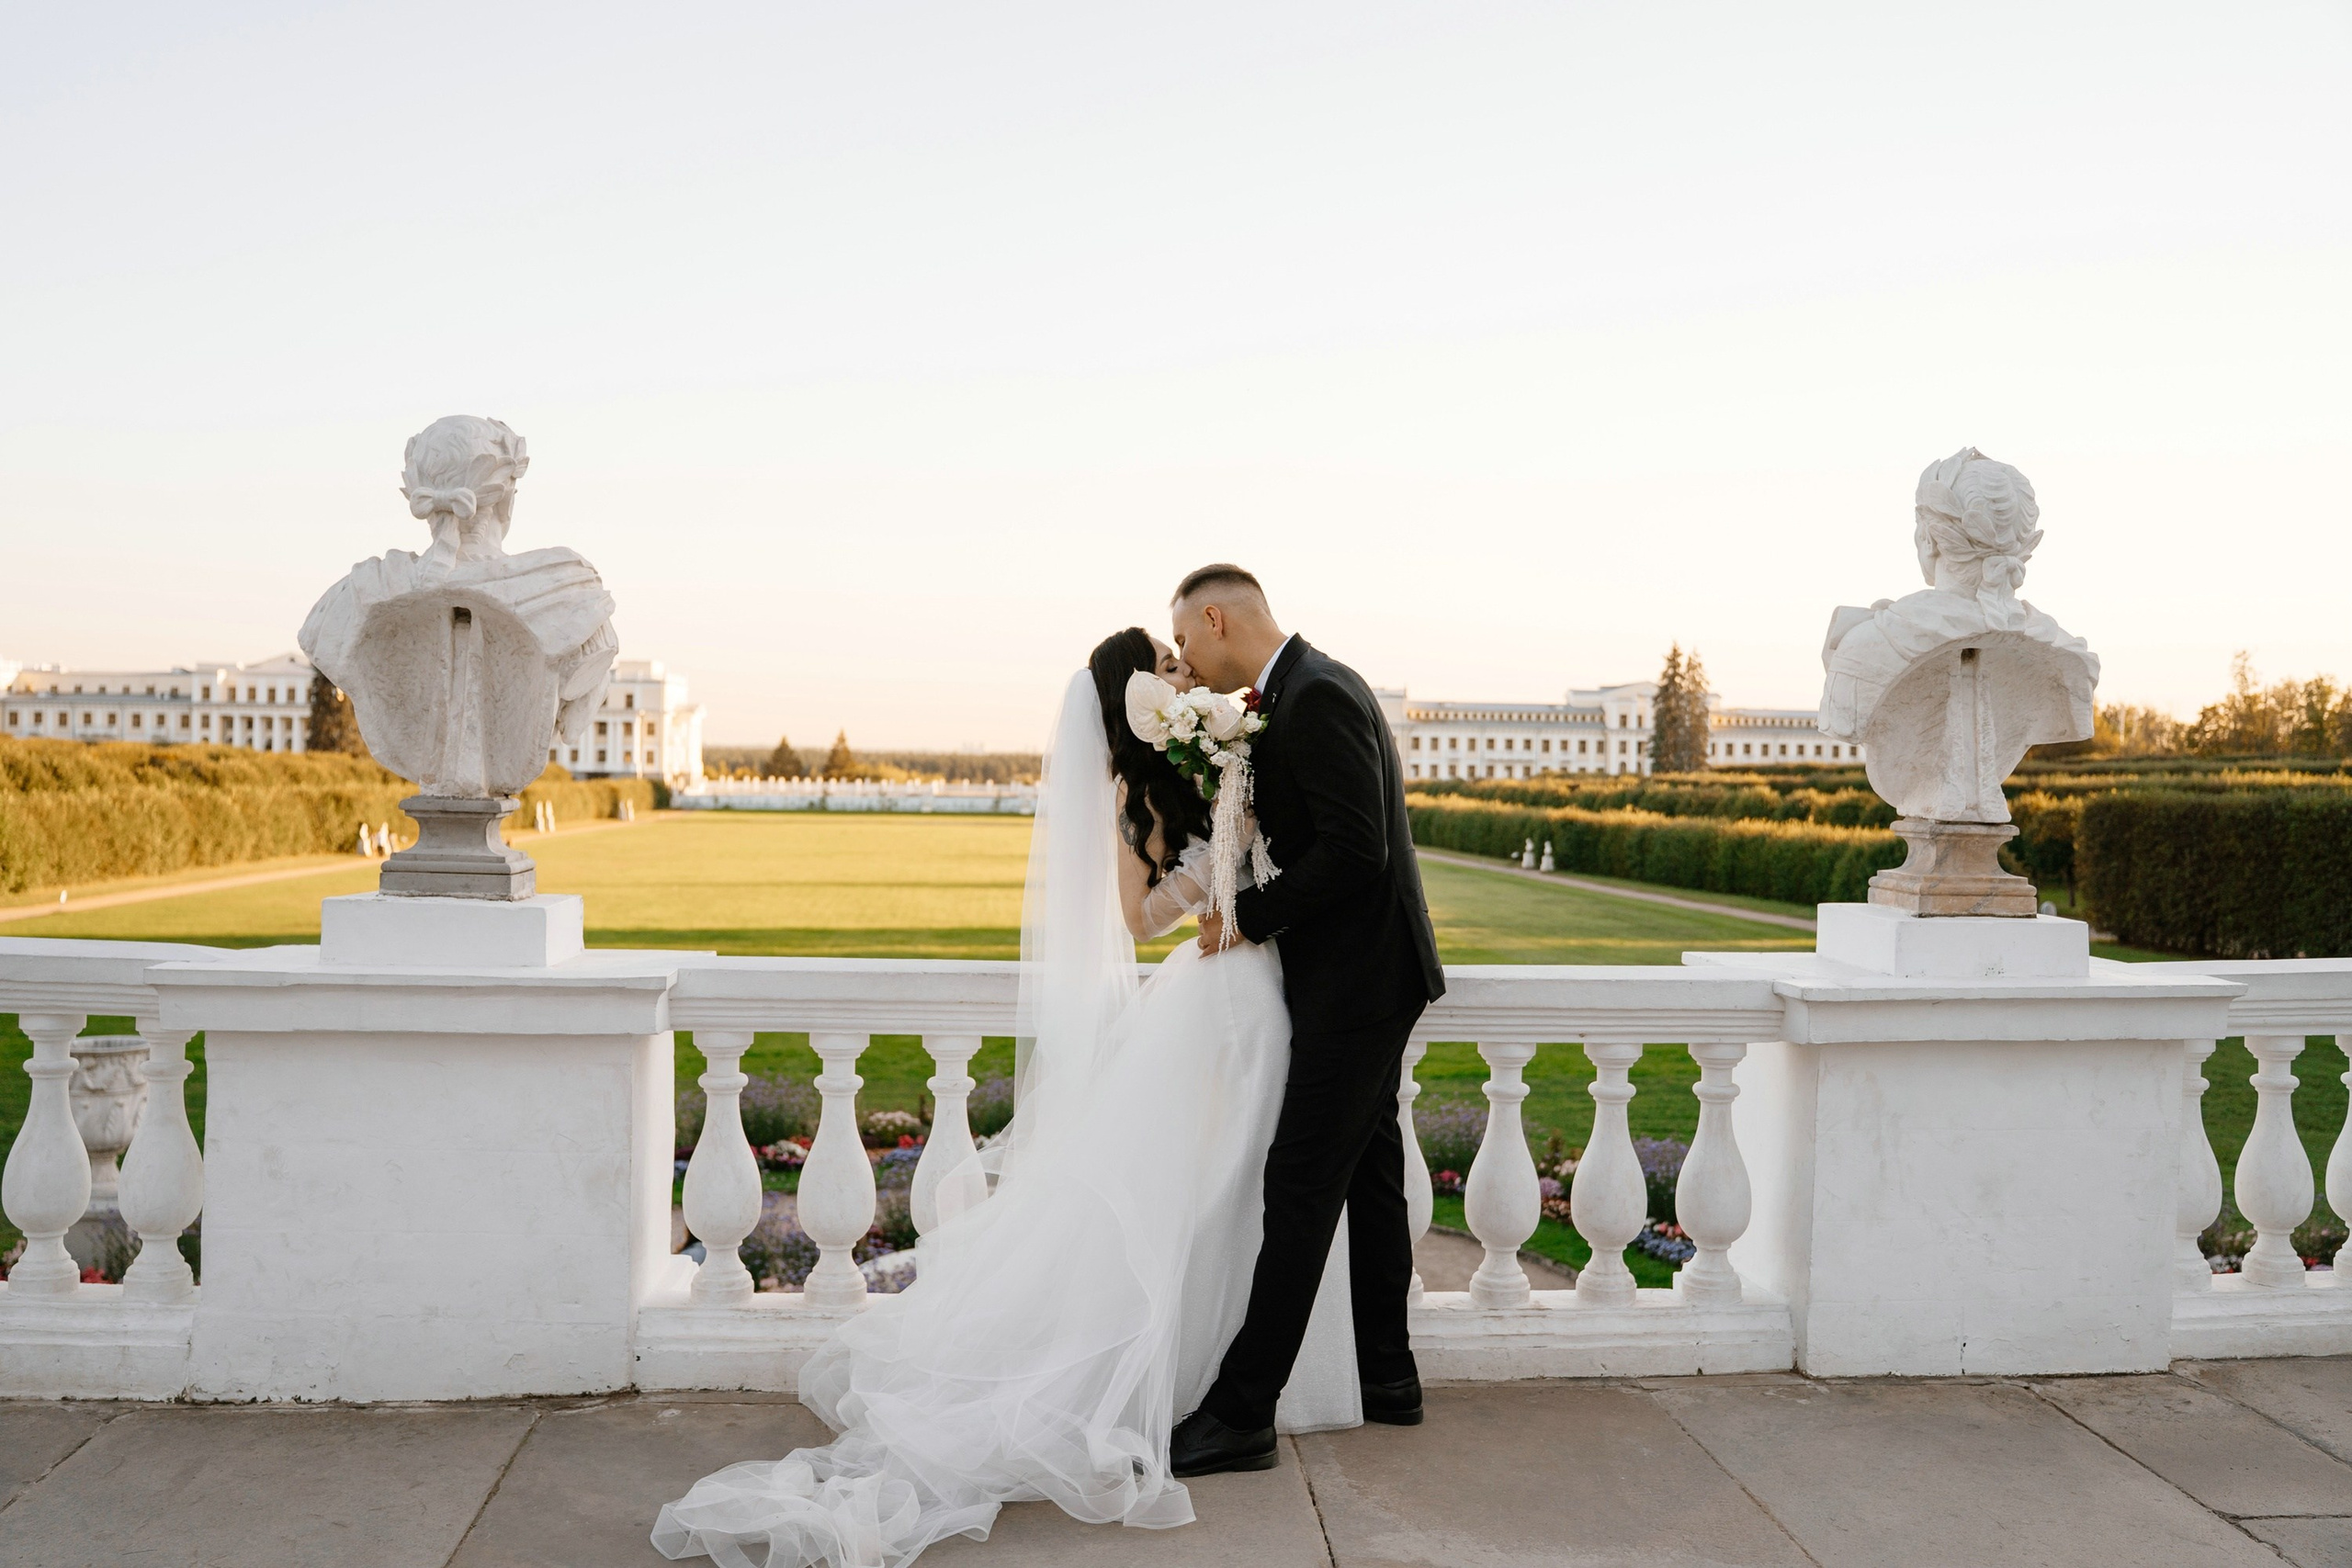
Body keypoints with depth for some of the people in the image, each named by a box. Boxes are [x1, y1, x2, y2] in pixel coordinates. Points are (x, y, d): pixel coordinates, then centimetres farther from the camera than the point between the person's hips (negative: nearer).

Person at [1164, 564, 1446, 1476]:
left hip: (1357, 980, -11)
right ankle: (1387, 1377, 29)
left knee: (1300, 1188, -7)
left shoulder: (1317, 697, -19)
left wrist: (1248, 917, -16)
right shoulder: (1302, 689, 12)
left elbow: (1355, 851, -25)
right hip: (1365, 973, 11)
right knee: (1370, 1173, 17)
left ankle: (1242, 1412, -2)